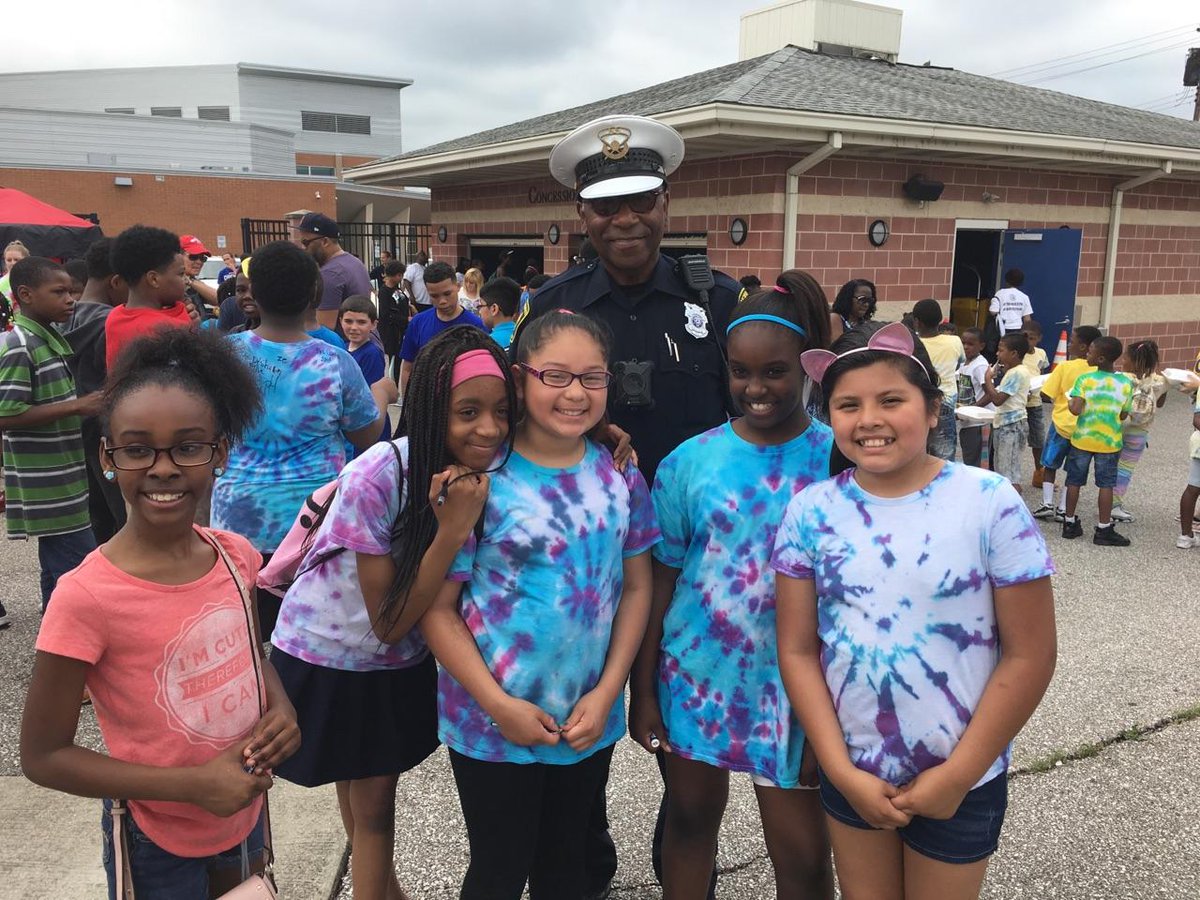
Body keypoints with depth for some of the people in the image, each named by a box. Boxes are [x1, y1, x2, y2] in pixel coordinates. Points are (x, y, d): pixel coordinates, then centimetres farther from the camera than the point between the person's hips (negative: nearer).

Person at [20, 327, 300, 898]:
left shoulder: (235, 556, -10)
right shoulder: (86, 598, -25)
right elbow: (43, 756, -16)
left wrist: (280, 706, -11)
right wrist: (193, 785, -22)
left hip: (244, 818, 5)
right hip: (156, 844, -5)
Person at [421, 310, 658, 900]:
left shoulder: (620, 476, -3)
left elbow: (637, 587, 2)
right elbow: (437, 607, -12)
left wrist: (607, 692, -6)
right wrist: (499, 705, -15)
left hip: (591, 724, 3)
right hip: (492, 725, -3)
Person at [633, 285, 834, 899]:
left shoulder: (840, 461, -8)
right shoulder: (691, 460, -3)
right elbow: (661, 582, 1)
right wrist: (643, 691, 2)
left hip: (793, 687, -2)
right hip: (696, 674, 2)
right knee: (690, 820, 19)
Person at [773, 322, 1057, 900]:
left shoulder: (990, 503, -14)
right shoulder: (810, 513, -7)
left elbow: (1029, 656, -11)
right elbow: (797, 650, -4)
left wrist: (958, 774, -10)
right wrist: (841, 770, -10)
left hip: (960, 777, -2)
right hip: (851, 769, 2)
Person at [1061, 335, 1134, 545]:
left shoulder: (1085, 379, -13)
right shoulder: (1126, 382, -6)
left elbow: (1076, 410, -22)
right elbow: (1124, 415, -1)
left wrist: (1069, 401, -1)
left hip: (1082, 439, -1)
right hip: (1109, 442, 1)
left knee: (1074, 481, 11)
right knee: (1106, 485, 7)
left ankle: (1070, 523, 19)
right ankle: (1103, 529, 10)